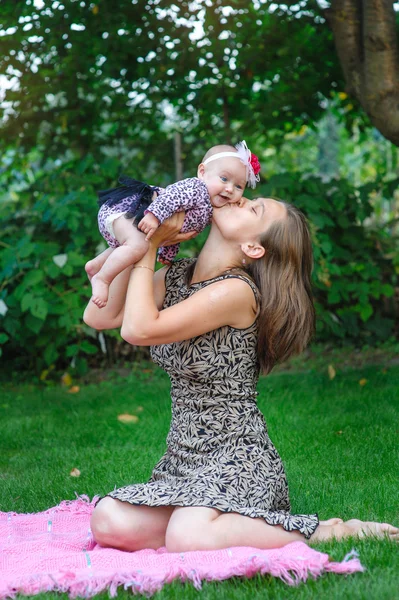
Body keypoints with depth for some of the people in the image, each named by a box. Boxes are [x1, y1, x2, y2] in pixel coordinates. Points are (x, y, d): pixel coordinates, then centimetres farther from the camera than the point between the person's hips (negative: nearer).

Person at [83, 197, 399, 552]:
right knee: (108, 522, -17)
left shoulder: (236, 291, -18)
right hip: (185, 459, 7)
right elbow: (99, 316, 3)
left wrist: (149, 246, -12)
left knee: (186, 538, -32)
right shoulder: (176, 277, 8)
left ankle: (321, 533, -11)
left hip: (236, 456, -7)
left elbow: (138, 330, -23)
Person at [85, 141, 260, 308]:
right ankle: (101, 279, -22)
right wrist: (154, 215, -48)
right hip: (124, 208, -11)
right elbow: (171, 196, -36)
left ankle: (96, 265, 47)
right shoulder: (196, 188, -19)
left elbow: (176, 229, 22)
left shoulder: (207, 212, 12)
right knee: (138, 245, -35)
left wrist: (166, 256, 27)